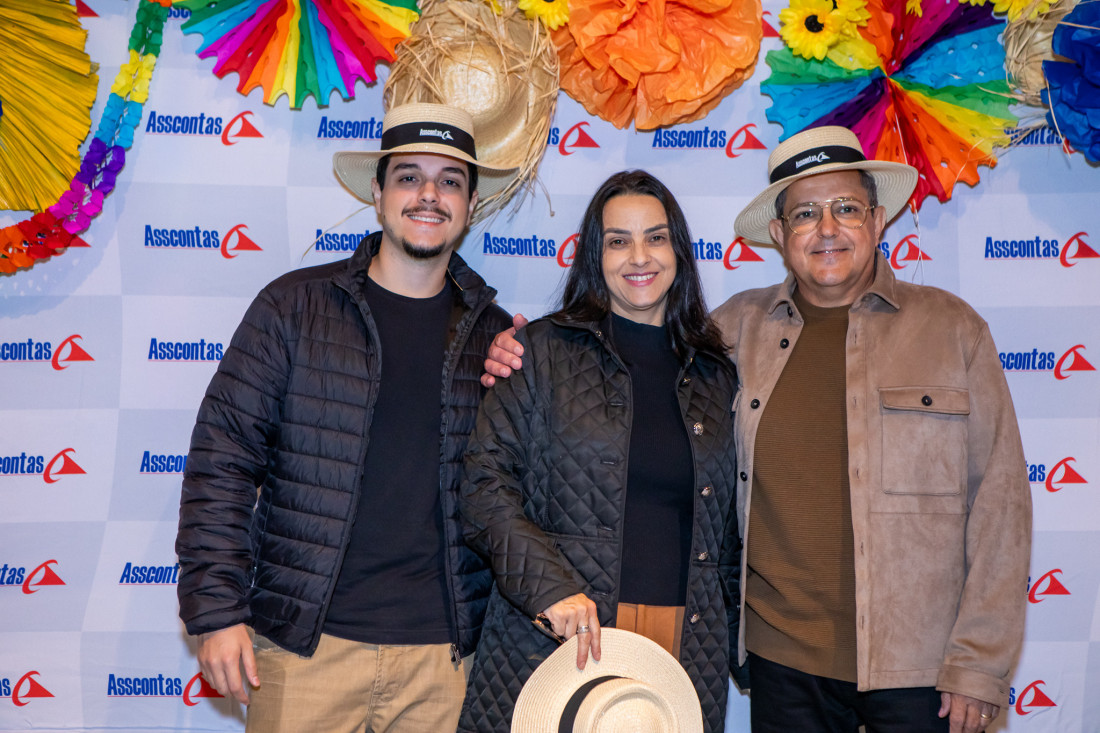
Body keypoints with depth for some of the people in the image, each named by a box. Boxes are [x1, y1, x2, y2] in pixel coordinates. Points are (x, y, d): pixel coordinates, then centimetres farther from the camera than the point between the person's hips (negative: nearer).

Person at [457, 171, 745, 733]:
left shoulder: (713, 375, 11)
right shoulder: (544, 350, 1)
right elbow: (485, 485, -4)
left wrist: (731, 636, 11)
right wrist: (549, 587, -15)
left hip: (683, 648, 3)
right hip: (550, 641, -2)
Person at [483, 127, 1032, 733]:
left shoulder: (951, 327, 0)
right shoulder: (740, 327, 4)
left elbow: (999, 500, 0)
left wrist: (980, 664, -3)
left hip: (918, 663, -1)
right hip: (783, 656, 2)